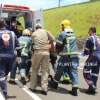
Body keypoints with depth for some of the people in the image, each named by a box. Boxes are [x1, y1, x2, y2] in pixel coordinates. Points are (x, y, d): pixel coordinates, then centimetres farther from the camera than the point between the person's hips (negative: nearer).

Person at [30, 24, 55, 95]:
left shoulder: (34, 34, 9)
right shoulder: (45, 31, 9)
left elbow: (33, 43, 6)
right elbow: (52, 39, 3)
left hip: (37, 52, -1)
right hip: (46, 52, 1)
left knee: (35, 70, 13)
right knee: (45, 71, 5)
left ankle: (33, 87, 21)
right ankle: (44, 89, 2)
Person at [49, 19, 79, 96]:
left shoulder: (63, 34, -8)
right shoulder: (73, 33, 11)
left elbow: (58, 45, -4)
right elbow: (73, 44, 14)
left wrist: (57, 51, 17)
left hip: (66, 56, -5)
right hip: (74, 56, 5)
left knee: (60, 70, 12)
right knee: (74, 72, 5)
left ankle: (54, 83, 30)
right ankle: (75, 89, 3)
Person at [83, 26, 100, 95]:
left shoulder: (90, 39, -7)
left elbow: (86, 51, -7)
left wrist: (86, 53, 14)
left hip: (93, 57, -8)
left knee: (86, 71, -2)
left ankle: (91, 86, -9)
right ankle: (93, 88, 17)